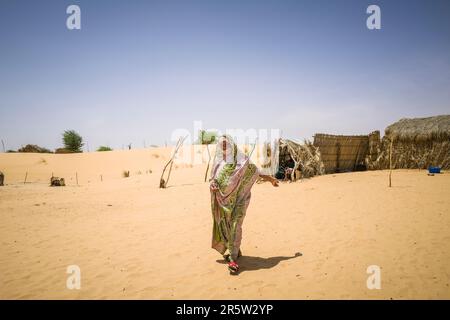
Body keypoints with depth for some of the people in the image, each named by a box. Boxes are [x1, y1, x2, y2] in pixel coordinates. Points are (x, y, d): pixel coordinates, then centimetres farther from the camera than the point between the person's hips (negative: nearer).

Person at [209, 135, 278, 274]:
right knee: (225, 226, 10)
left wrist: (269, 178, 14)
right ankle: (234, 251, 30)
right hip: (224, 199, 4)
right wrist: (212, 184, -13)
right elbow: (213, 178, 10)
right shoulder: (218, 161, 6)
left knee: (235, 226, -10)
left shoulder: (240, 159, -4)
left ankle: (233, 258, -9)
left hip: (238, 198, -4)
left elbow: (254, 170, 9)